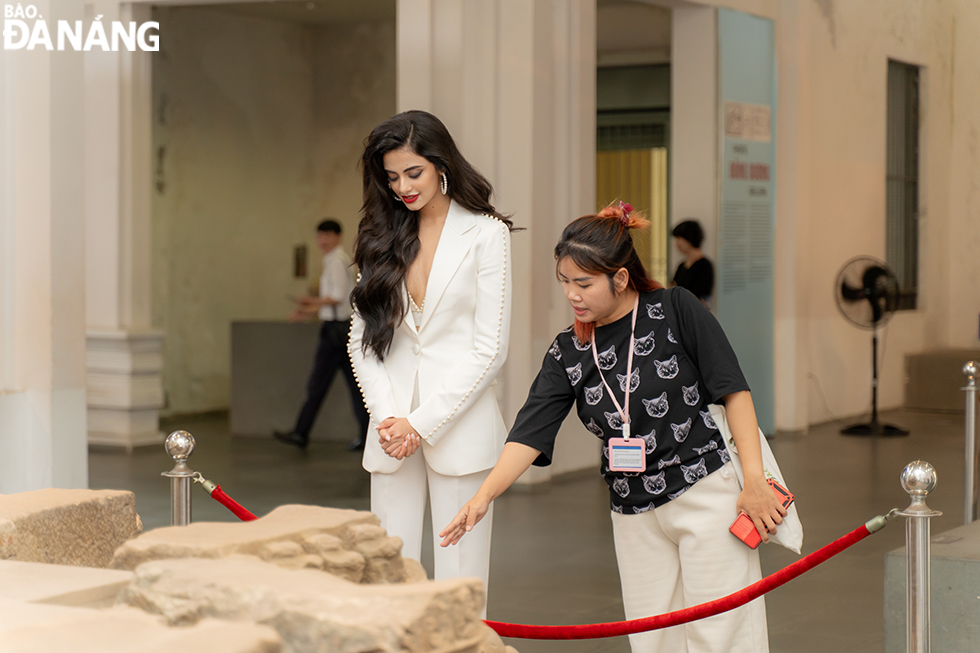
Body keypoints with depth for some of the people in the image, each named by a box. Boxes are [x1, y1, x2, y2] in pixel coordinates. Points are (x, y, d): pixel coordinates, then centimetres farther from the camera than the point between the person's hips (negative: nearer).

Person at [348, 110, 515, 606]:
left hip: (458, 426, -4)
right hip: (392, 429, 4)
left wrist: (422, 423, -10)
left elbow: (490, 348, -6)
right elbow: (362, 339, 9)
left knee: (459, 583, -2)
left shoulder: (485, 233, 0)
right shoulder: (383, 237, 13)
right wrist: (388, 418, -6)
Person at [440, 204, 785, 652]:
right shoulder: (568, 353, 3)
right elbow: (530, 431, -5)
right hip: (634, 514, 4)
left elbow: (733, 391, -6)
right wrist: (484, 495, -19)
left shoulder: (676, 310, -6)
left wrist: (754, 481, -12)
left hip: (707, 494, -4)